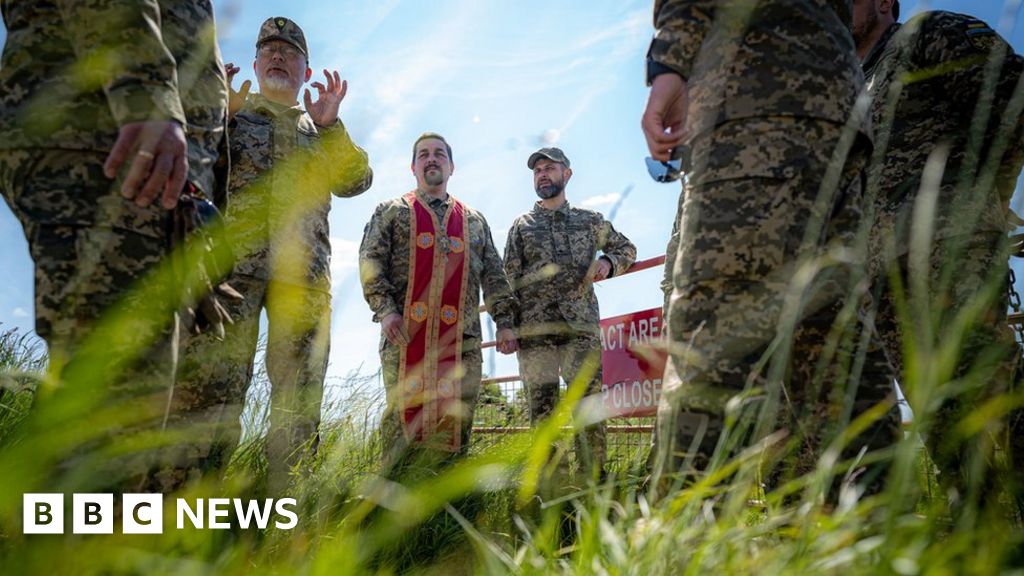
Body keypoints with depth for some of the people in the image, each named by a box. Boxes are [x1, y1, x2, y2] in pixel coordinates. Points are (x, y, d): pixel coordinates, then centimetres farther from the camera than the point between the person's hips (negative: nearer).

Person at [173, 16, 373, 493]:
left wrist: (329, 124, -3)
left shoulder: (322, 128, 25)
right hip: (229, 259, -2)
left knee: (298, 404, 0)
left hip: (303, 273, 2)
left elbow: (356, 182, 8)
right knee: (209, 386, -11)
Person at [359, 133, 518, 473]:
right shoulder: (392, 212, 15)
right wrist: (385, 309, -12)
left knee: (455, 419, 1)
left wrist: (504, 321, 7)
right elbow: (370, 261, 3)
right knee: (404, 415, -4)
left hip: (461, 334, 2)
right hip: (405, 331, -2)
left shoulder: (474, 221, 22)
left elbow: (494, 275, 18)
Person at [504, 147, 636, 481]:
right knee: (542, 410, 3)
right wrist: (506, 326, -1)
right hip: (534, 330, 0)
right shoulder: (521, 225, 13)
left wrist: (608, 262, 1)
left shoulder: (590, 220, 14)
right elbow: (509, 280, 9)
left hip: (581, 327, 0)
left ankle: (594, 479, 5)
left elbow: (627, 249, 24)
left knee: (589, 405, -3)